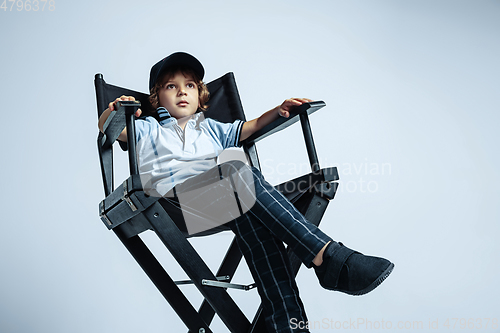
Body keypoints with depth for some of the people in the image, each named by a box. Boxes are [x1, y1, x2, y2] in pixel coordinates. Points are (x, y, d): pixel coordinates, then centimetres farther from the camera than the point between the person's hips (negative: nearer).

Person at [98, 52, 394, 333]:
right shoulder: (147, 129, 29)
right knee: (239, 171, -33)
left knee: (255, 221, -33)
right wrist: (114, 109, -10)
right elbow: (106, 127, 13)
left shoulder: (211, 128, 40)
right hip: (177, 201, -4)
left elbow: (249, 128, 31)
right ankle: (325, 253, -42)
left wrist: (278, 111, 12)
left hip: (222, 200, 4)